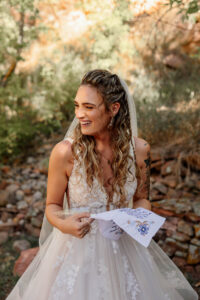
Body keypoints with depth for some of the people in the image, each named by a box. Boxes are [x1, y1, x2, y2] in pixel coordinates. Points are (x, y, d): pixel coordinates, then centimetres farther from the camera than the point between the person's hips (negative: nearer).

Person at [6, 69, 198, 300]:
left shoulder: (139, 149, -10)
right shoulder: (65, 152, -18)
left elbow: (142, 198, 6)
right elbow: (52, 205, -5)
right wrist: (64, 224, -25)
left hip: (122, 245, 3)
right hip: (76, 248, -2)